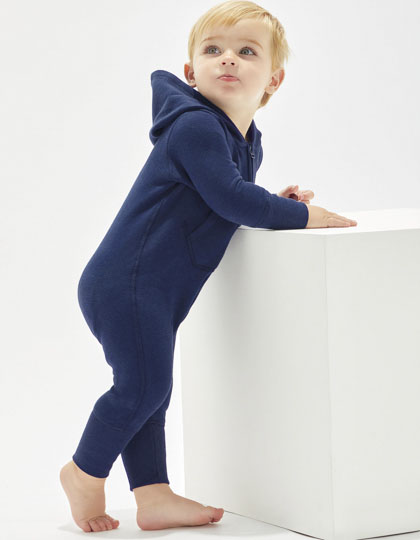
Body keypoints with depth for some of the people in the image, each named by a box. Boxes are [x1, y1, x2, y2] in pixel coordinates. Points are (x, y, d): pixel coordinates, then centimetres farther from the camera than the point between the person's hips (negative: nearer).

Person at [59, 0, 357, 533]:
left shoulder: (246, 140, 15)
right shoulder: (196, 126, -16)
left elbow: (226, 206, 26)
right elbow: (228, 198, -23)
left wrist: (276, 203, 8)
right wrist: (301, 215, -14)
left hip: (155, 291, 10)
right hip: (126, 283, -10)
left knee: (148, 390, 12)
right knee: (143, 386, -8)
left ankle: (153, 497, 17)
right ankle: (85, 471, 11)